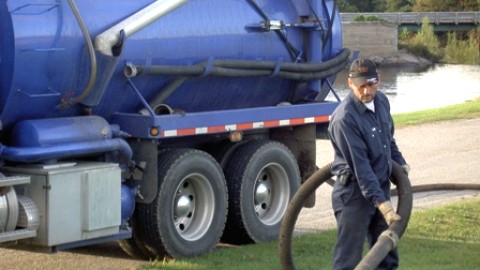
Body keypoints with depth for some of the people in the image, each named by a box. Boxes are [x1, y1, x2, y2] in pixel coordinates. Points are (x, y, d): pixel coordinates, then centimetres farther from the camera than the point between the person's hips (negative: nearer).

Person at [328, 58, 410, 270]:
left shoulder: (381, 101, 3)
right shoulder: (344, 118, -23)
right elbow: (360, 166, -25)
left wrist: (400, 162, 16)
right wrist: (382, 203, -27)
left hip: (381, 187, 8)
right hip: (355, 194, -8)